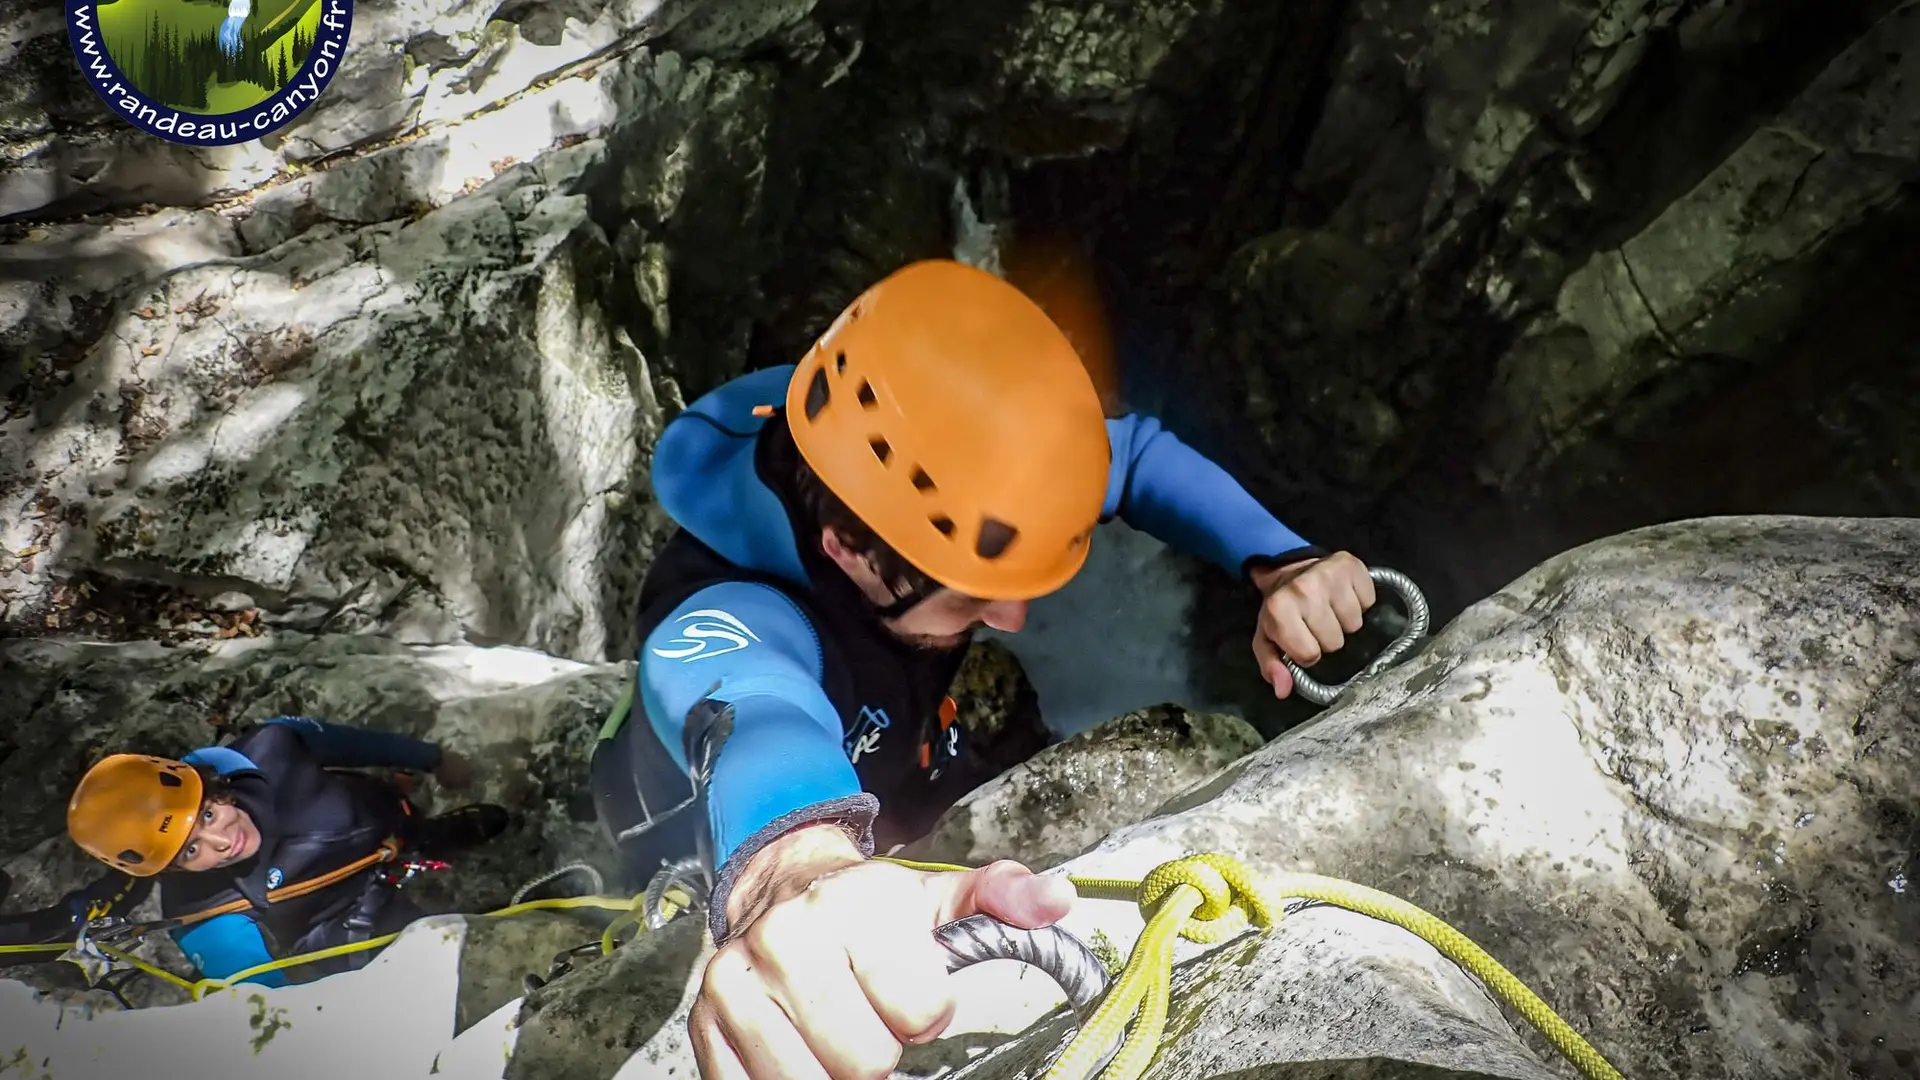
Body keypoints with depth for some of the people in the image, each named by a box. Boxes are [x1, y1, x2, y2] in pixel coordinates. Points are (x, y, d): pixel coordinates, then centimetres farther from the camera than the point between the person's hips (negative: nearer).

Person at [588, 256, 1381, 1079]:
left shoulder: (923, 483, -24)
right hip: (725, 898, -4)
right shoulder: (725, 620, -40)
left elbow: (1138, 453, -14)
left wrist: (1277, 563, -29)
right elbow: (755, 713, -63)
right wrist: (800, 875, -85)